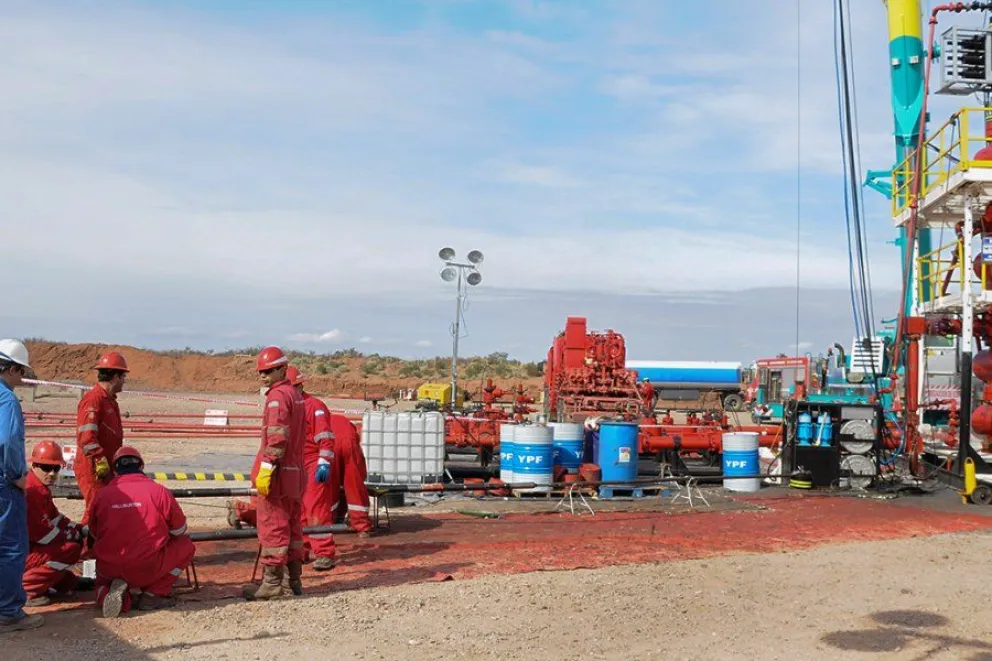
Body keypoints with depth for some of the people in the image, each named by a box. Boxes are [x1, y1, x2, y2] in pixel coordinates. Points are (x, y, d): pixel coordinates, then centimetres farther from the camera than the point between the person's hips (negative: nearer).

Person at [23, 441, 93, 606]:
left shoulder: (42, 488, 9)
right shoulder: (29, 491, -23)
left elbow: (55, 518, 17)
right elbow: (40, 534, -22)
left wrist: (82, 530, 4)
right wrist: (74, 535, -9)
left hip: (30, 545, 10)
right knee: (71, 548, -19)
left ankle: (66, 581, 16)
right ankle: (27, 589, -14)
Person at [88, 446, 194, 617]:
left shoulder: (100, 495, 2)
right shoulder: (158, 491, -5)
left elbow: (95, 533, 17)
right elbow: (179, 530, 6)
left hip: (109, 570, 3)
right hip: (147, 570, -3)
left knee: (102, 584, 36)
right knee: (186, 546, 18)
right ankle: (154, 594, 5)